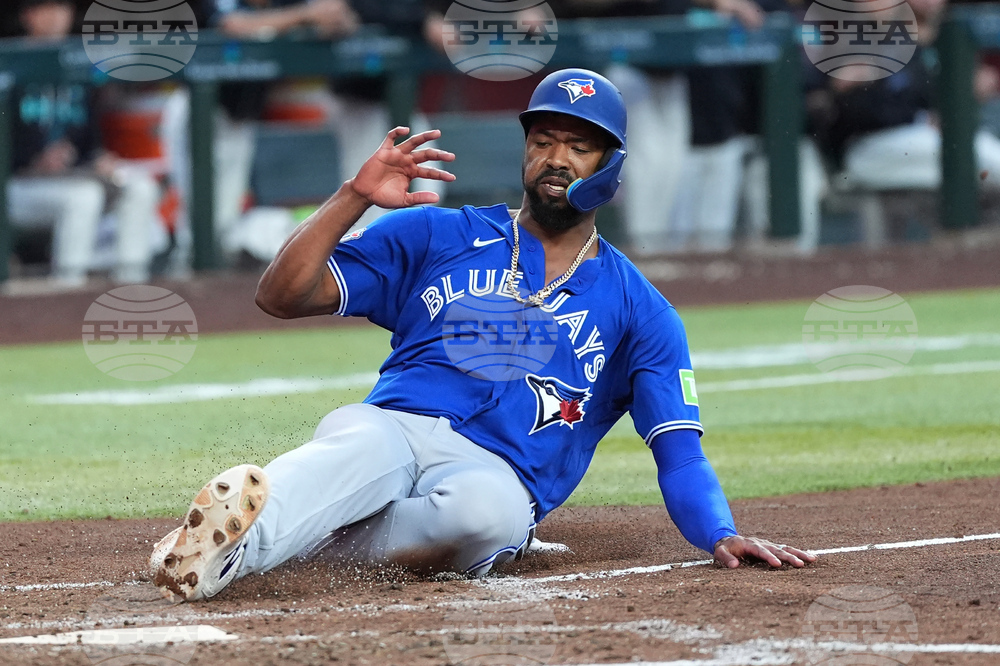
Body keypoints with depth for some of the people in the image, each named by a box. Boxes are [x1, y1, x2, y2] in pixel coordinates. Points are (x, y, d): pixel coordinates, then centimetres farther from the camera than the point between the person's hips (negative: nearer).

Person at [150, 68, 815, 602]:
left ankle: (234, 548, -47)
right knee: (364, 447, -38)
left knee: (486, 508, -40)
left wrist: (722, 536, -10)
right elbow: (281, 295, 13)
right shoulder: (435, 236, 21)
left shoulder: (641, 311, 20)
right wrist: (356, 196, 0)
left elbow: (680, 453, 11)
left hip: (496, 475, -1)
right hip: (389, 428, 1)